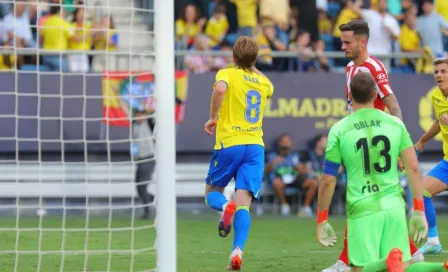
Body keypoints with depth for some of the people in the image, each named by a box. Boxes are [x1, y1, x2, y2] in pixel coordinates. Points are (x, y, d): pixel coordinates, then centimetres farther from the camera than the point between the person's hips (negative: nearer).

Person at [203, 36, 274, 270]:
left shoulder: (227, 74, -1)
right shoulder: (264, 82, 14)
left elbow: (220, 89, -25)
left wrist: (213, 118, -13)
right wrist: (251, 66, 42)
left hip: (229, 145, -3)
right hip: (255, 146, 3)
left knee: (212, 193, 16)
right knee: (243, 203, -5)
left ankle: (225, 206, -20)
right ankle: (237, 251, -25)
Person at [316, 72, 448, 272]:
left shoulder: (339, 130, -1)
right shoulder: (395, 124, 6)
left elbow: (328, 181, 2)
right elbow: (413, 168, 3)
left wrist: (321, 221, 11)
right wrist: (419, 211, 9)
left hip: (362, 210, -3)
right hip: (394, 205, 3)